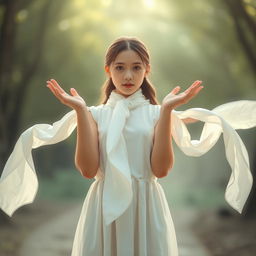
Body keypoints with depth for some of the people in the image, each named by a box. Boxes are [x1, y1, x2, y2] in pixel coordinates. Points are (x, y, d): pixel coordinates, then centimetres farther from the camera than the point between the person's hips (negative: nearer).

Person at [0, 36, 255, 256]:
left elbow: (161, 169, -11)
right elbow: (88, 169, -10)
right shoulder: (95, 114, 2)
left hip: (146, 207, 0)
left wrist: (167, 109, -15)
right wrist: (80, 110, -12)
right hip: (105, 207, 0)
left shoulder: (157, 113, 1)